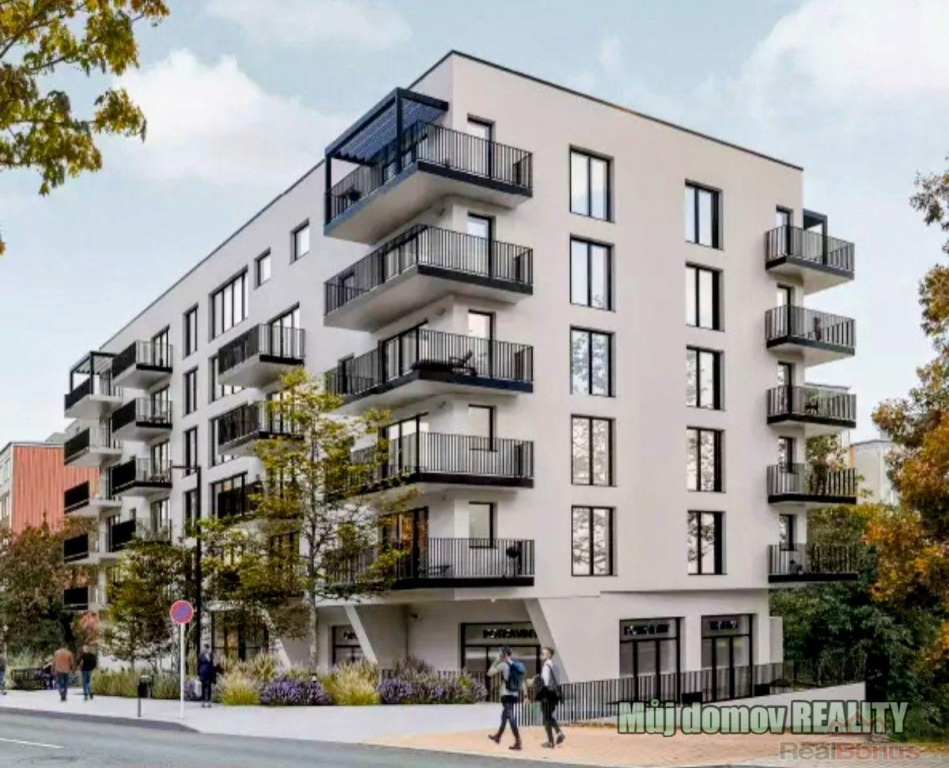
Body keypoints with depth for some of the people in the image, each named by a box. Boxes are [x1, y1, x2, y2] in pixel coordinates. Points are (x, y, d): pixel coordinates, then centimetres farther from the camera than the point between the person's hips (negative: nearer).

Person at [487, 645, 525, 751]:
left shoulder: (503, 665, -11)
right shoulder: (518, 665, 9)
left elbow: (489, 674, -4)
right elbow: (522, 682, 10)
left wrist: (496, 661, 2)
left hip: (507, 695, -8)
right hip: (515, 695, 8)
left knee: (512, 719, -8)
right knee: (504, 717, 23)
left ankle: (518, 743, -13)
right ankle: (498, 736, 39)